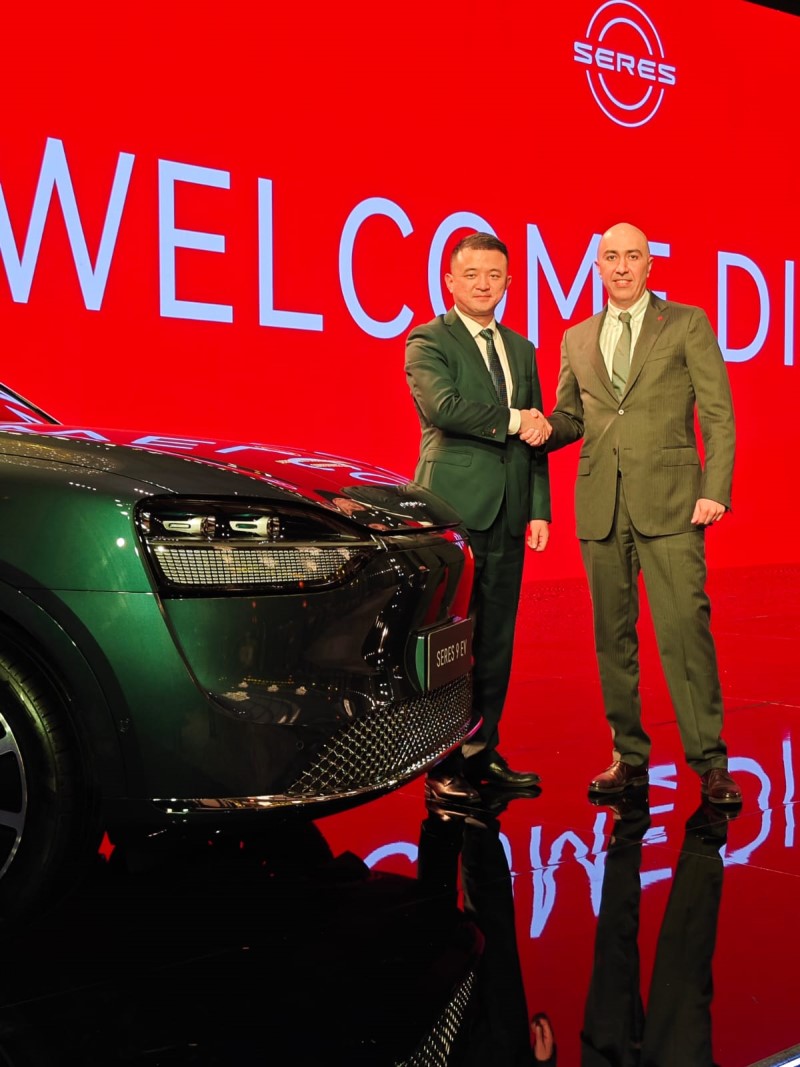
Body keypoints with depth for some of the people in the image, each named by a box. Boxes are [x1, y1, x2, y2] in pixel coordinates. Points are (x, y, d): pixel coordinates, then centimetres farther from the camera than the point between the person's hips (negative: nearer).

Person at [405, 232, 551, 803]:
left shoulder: (523, 349, 19)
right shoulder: (428, 341, 0)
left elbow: (536, 435, 18)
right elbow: (443, 405, -18)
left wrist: (540, 509, 10)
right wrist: (512, 419, -9)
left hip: (508, 514, 6)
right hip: (454, 509, -6)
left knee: (497, 639, 8)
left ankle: (482, 753, 17)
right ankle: (443, 764, 2)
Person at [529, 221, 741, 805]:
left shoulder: (687, 324, 5)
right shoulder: (577, 340, 15)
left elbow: (718, 414, 1)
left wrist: (715, 489, -9)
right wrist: (543, 430, -1)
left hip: (669, 500, -4)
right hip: (601, 505, 4)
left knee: (686, 628, -9)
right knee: (613, 635, 6)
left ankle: (710, 762, -2)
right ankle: (629, 755, 17)